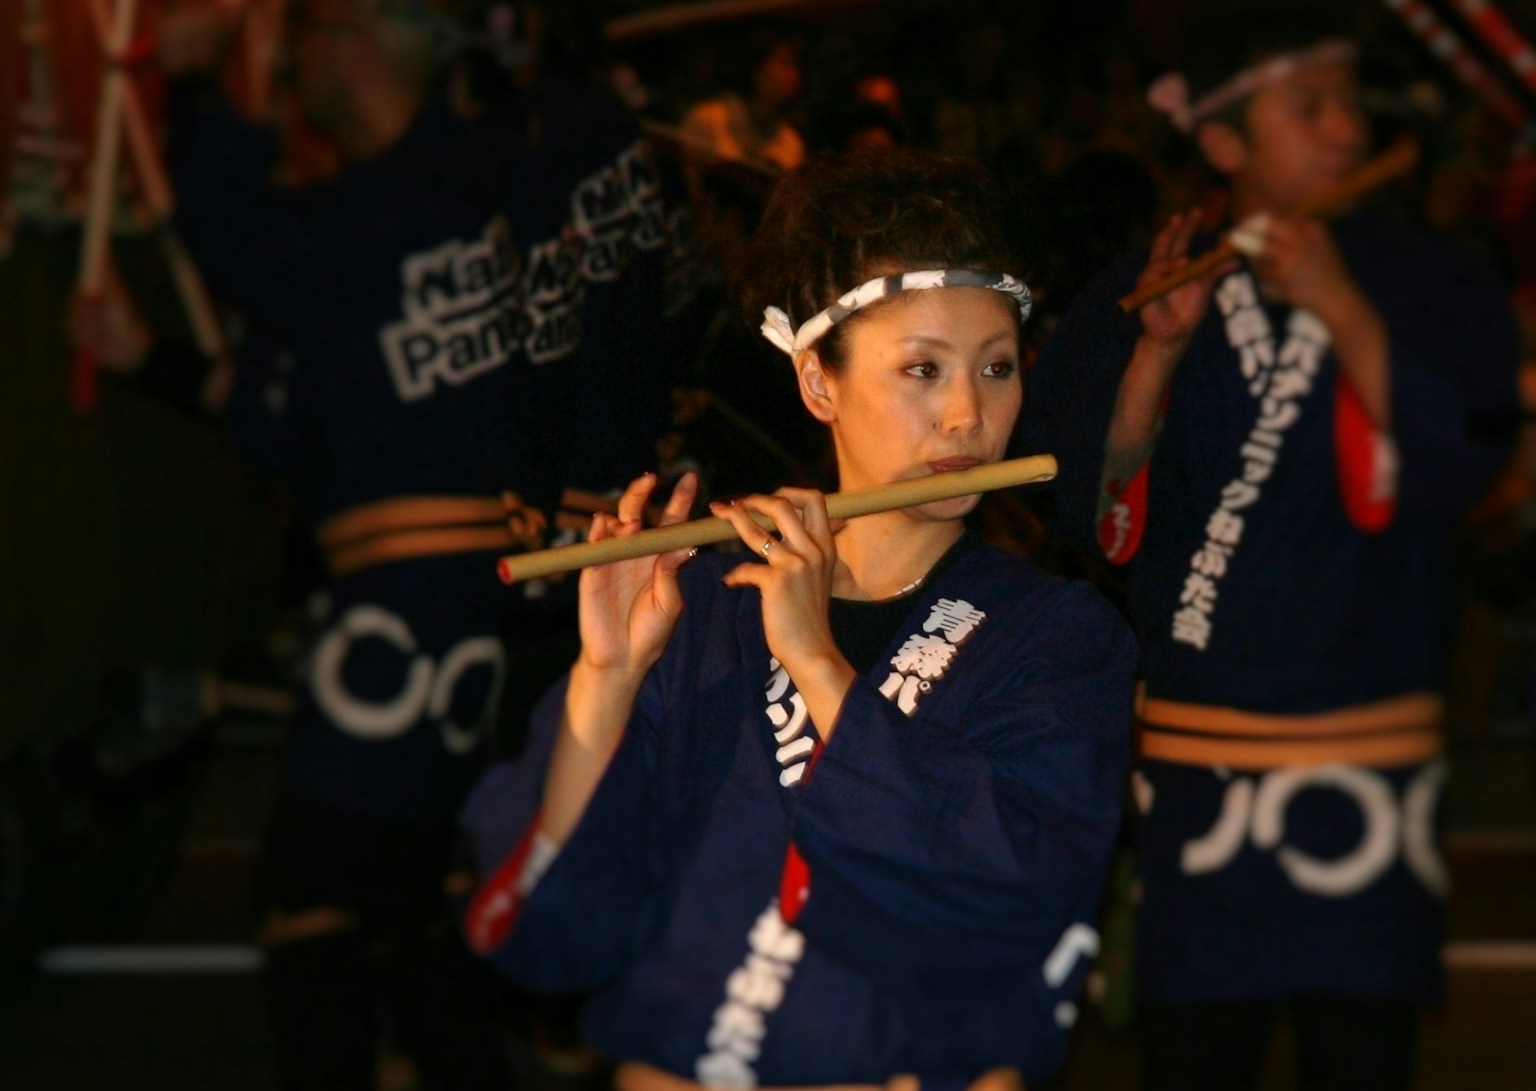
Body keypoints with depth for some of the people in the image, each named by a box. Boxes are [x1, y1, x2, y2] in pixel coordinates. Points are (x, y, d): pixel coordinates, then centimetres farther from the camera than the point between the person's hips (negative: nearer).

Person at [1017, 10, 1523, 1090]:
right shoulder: (1134, 302, 4)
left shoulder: (1435, 288, 3)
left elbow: (1453, 465, -13)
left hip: (1367, 751, 0)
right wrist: (1159, 348, -18)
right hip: (1194, 756, 1)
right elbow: (1090, 512, -7)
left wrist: (1345, 312, -19)